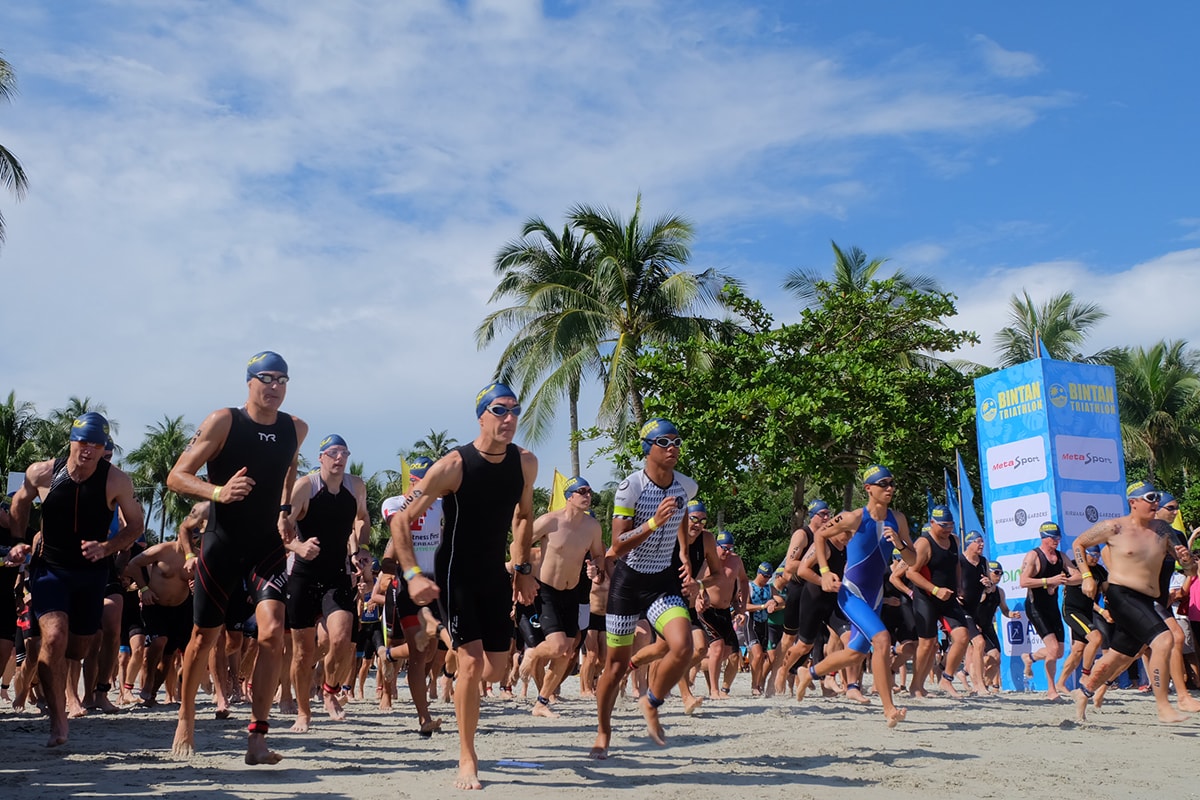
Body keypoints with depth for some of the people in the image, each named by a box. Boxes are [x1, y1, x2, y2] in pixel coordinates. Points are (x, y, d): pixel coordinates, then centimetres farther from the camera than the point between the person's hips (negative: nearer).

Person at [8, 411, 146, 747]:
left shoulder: (116, 481, -15)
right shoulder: (41, 473, -12)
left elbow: (136, 524, -3)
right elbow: (20, 503, 10)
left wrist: (107, 548, -18)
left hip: (92, 573, 2)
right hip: (50, 568, -1)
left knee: (79, 647, 13)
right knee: (54, 635, -23)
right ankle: (58, 722, -15)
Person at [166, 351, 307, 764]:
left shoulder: (296, 429, 3)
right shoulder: (223, 421, -10)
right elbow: (177, 477, -11)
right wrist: (219, 492, -28)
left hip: (269, 545, 2)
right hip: (222, 544, -2)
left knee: (273, 632, -16)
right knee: (204, 637, 9)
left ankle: (257, 737, -8)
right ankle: (186, 720, 34)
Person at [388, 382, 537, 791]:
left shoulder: (525, 463, -5)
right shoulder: (453, 466, -20)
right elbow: (400, 520, -16)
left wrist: (523, 569, 10)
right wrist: (413, 574, -25)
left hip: (495, 574, 5)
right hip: (455, 574, -5)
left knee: (497, 669, 7)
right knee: (472, 663, -14)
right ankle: (467, 761, 1)